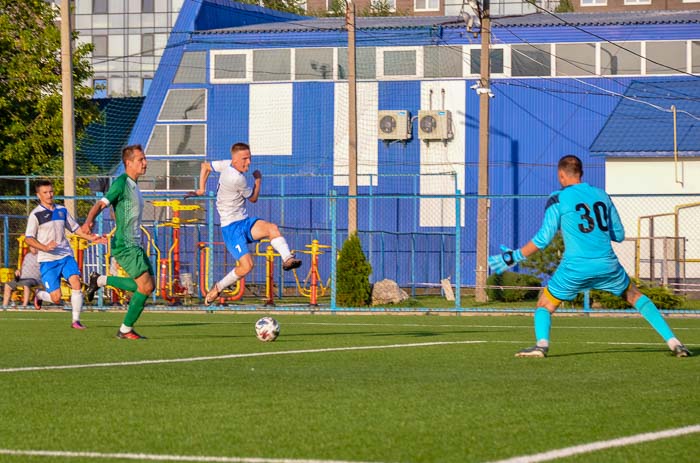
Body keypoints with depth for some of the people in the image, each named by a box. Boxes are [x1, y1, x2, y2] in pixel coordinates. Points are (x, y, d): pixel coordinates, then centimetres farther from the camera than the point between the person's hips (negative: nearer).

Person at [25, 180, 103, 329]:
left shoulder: (62, 210, 11)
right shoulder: (36, 214, -4)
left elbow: (75, 228, 20)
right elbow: (28, 238, -7)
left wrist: (90, 237, 5)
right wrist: (45, 247, -22)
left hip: (66, 256, 4)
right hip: (47, 261, -4)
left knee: (76, 283, -20)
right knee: (56, 298, -9)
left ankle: (76, 320, -11)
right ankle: (39, 295, 27)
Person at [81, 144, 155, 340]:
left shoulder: (134, 185, 15)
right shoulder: (121, 183, -13)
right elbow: (101, 204, -22)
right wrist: (89, 221, -39)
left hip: (134, 244, 9)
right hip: (124, 245, -9)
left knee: (148, 285, 8)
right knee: (146, 286, -13)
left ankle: (101, 280, 16)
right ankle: (126, 330, -3)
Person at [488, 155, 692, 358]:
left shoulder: (558, 199, 0)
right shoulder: (602, 195, 12)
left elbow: (543, 239, -4)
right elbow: (619, 235, 17)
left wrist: (514, 257, 5)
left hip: (576, 266, -3)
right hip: (607, 264, 3)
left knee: (544, 305, 12)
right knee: (636, 297, 22)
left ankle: (541, 343, -17)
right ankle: (673, 343, 13)